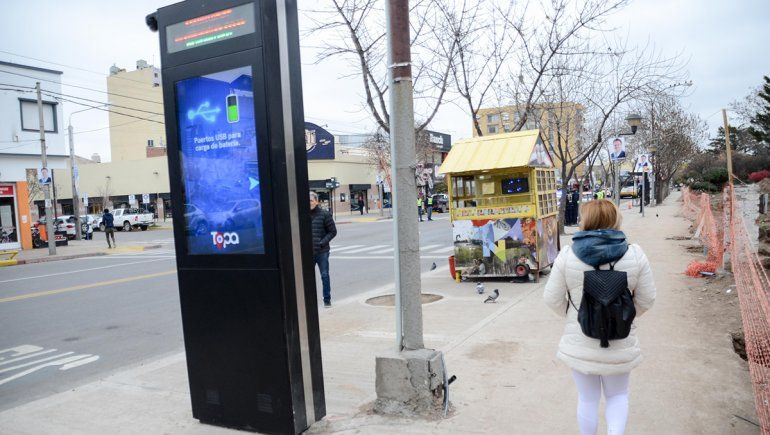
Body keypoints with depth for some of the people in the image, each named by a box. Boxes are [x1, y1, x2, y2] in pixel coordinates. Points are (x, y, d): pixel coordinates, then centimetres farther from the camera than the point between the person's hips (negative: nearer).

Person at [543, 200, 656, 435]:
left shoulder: (567, 255, -14)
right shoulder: (634, 255, -11)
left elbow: (552, 299, -9)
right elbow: (646, 300, -4)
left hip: (579, 345, 0)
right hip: (619, 345, 1)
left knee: (587, 399, 19)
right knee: (617, 396, 23)